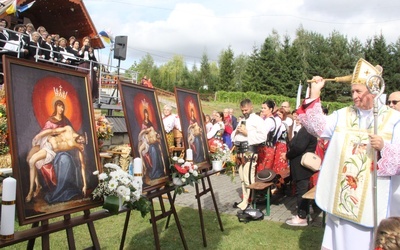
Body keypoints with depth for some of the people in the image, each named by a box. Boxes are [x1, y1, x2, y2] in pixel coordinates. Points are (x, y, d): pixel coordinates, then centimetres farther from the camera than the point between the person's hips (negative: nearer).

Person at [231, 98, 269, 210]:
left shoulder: (257, 120, -5)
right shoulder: (242, 120, 21)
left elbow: (263, 136, -19)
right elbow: (233, 136, 23)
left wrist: (247, 133, -16)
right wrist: (236, 131, 1)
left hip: (250, 151, -9)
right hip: (240, 151, 9)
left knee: (248, 178, -11)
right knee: (242, 178, 14)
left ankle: (250, 201, -3)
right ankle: (245, 200, 24)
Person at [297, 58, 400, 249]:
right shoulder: (342, 115, 6)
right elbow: (318, 128, -7)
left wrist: (383, 147, -25)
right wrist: (314, 95, -9)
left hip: (373, 197, -2)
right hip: (341, 194, 3)